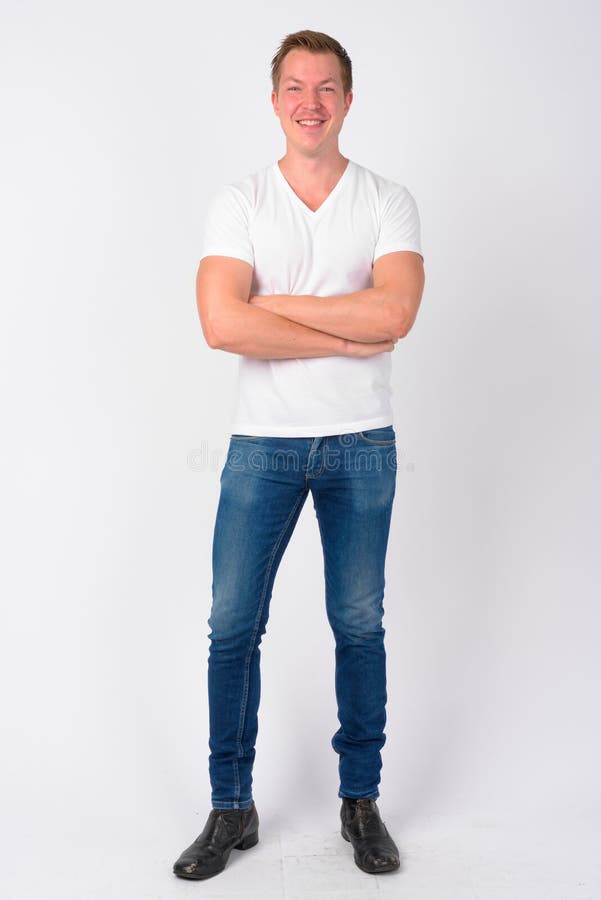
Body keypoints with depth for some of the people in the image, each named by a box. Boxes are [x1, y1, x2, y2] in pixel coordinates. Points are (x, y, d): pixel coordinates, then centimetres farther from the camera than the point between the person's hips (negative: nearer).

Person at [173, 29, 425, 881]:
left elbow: (395, 312, -18)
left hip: (361, 445, 0)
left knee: (359, 625, 9)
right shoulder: (238, 203, 0)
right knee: (233, 626, 3)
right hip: (263, 442, 0)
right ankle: (231, 808, 20)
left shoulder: (389, 202, 1)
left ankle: (362, 800, 26)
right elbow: (222, 324, -16)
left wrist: (273, 302, -14)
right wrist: (348, 338, -15)